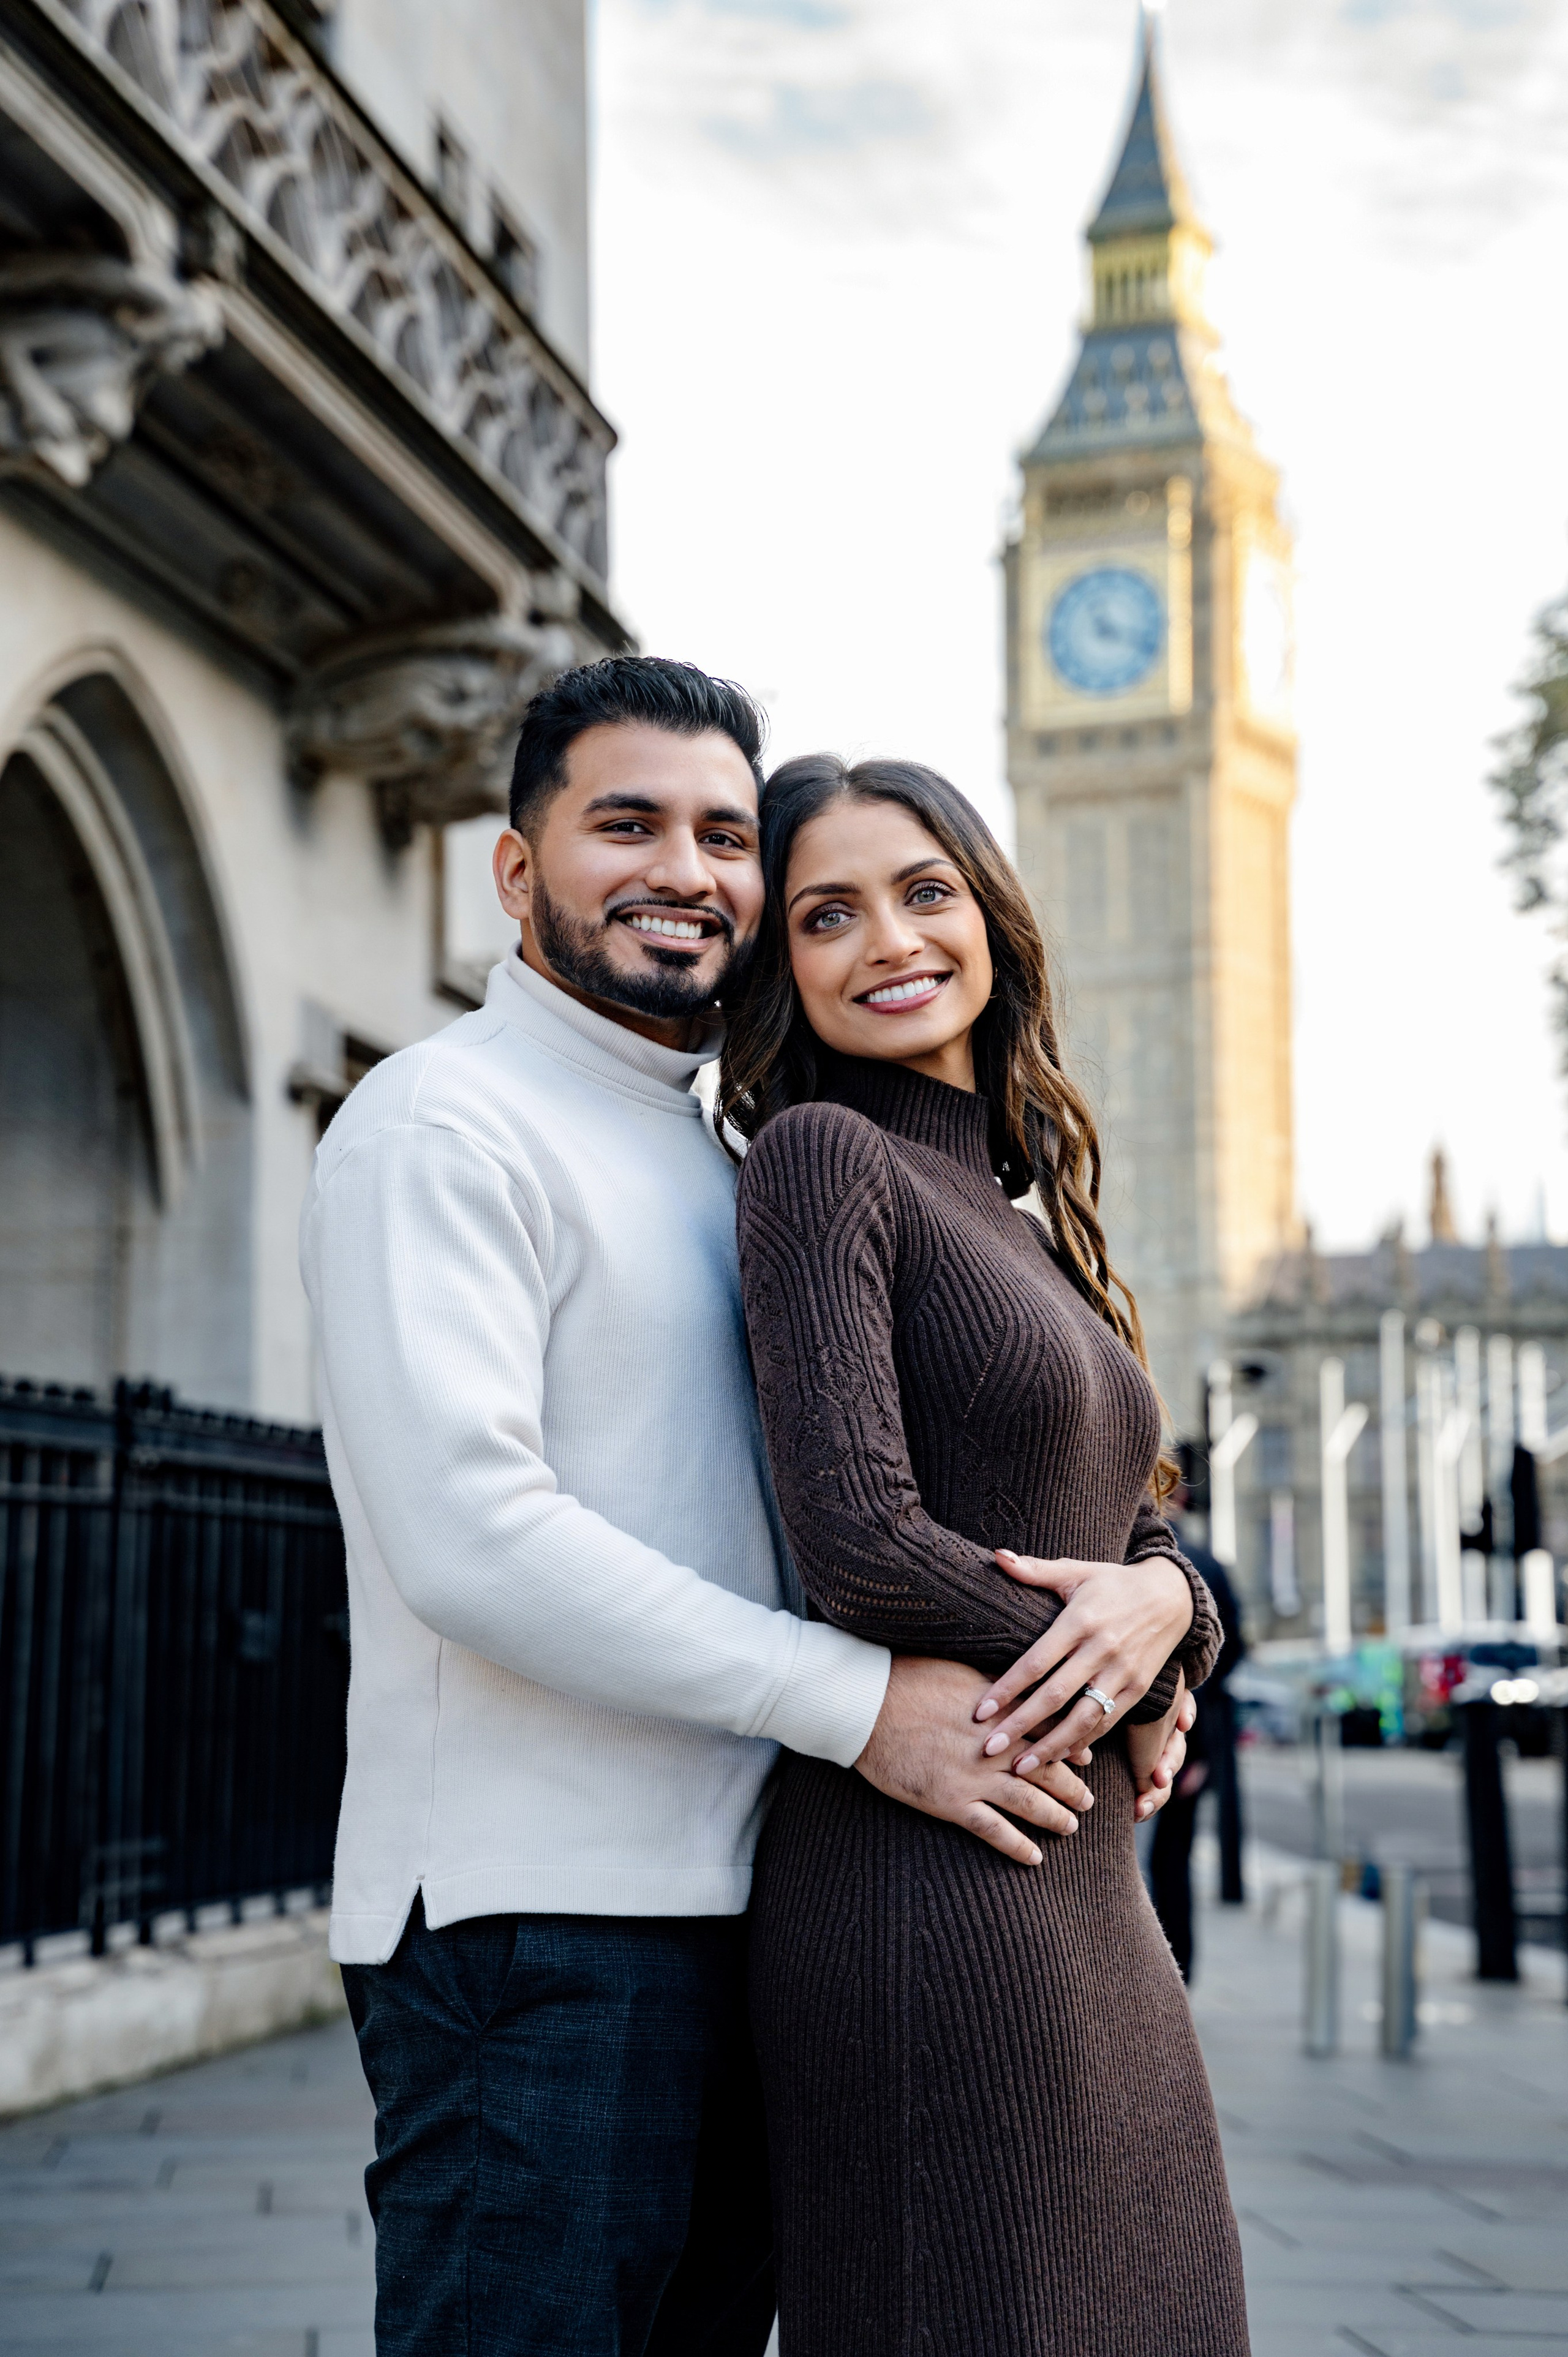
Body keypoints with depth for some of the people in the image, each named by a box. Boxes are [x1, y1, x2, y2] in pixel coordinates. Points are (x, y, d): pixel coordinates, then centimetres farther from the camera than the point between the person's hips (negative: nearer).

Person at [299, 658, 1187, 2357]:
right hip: (529, 1919, -9)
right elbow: (469, 1533, -20)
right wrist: (861, 1704, -18)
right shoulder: (444, 1124, -8)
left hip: (727, 1912, 9)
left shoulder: (708, 1160, 21)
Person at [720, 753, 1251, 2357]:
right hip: (931, 1906, -8)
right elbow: (856, 1540, -18)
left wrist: (1161, 1604, -9)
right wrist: (1128, 1700, -4)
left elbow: (1144, 1541, 16)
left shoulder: (1025, 1224, 18)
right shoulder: (820, 1157, -7)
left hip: (1095, 1913, 8)